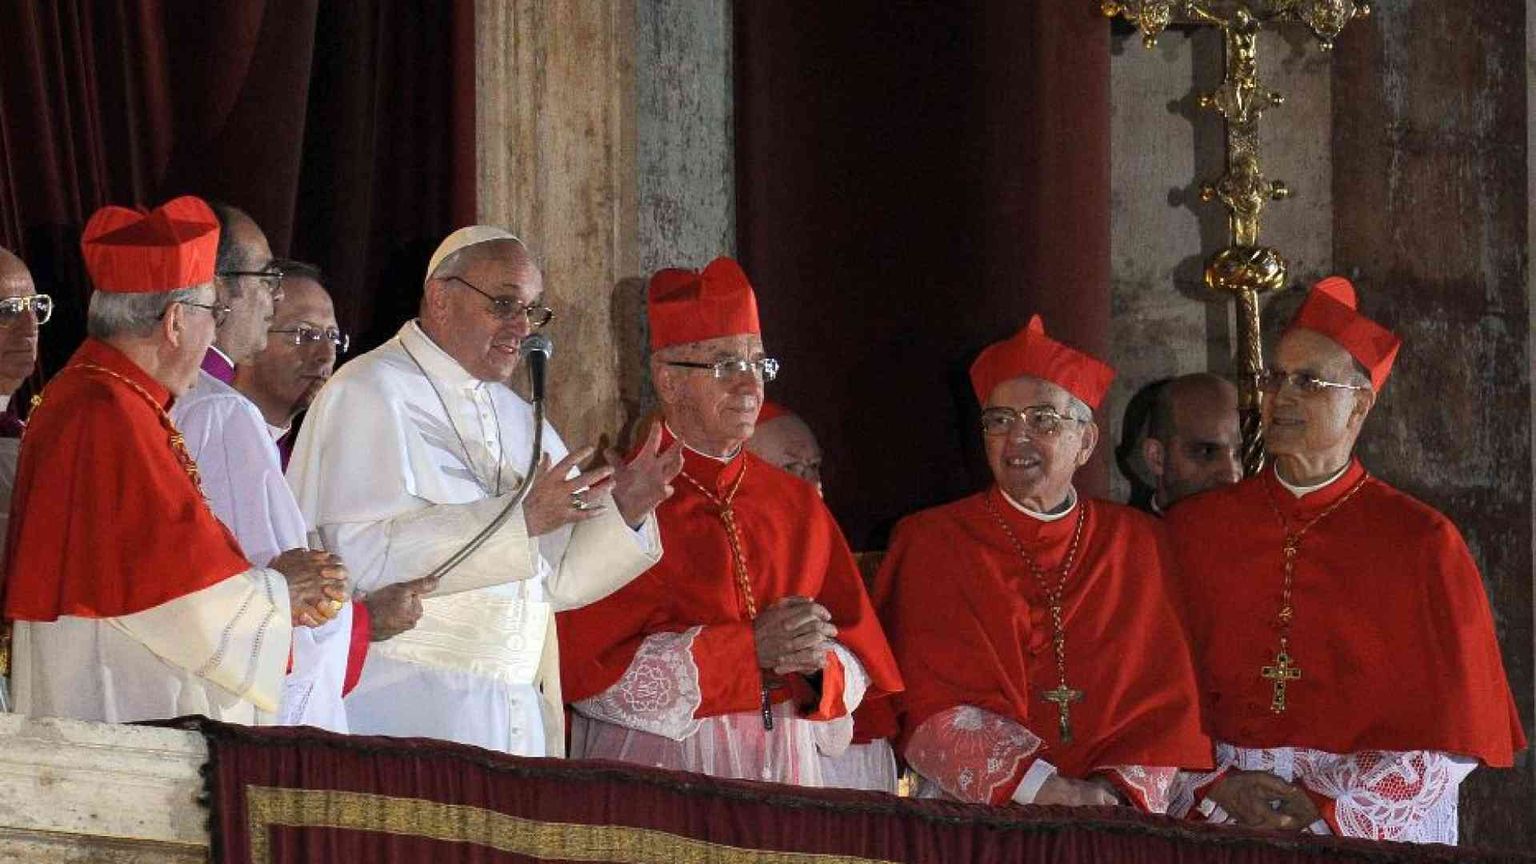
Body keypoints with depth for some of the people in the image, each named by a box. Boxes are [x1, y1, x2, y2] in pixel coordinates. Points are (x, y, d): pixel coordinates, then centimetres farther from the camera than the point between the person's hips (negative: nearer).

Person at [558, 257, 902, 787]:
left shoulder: (798, 506, 14)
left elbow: (860, 673, 14)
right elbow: (588, 667, -11)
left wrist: (817, 661, -9)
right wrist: (751, 645, -13)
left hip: (784, 777, 5)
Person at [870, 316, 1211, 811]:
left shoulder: (1138, 545, 14)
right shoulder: (931, 542, 9)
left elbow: (1170, 698, 9)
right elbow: (928, 707, -1)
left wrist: (1117, 788, -11)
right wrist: (1042, 787, -14)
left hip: (1116, 817, 1)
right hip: (973, 817, -1)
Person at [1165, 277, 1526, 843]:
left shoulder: (1422, 542, 2)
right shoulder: (1196, 529, 9)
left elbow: (1452, 733, -1)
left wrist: (1328, 808, -8)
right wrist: (1216, 790, -9)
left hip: (1375, 833, -2)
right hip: (1221, 829, 2)